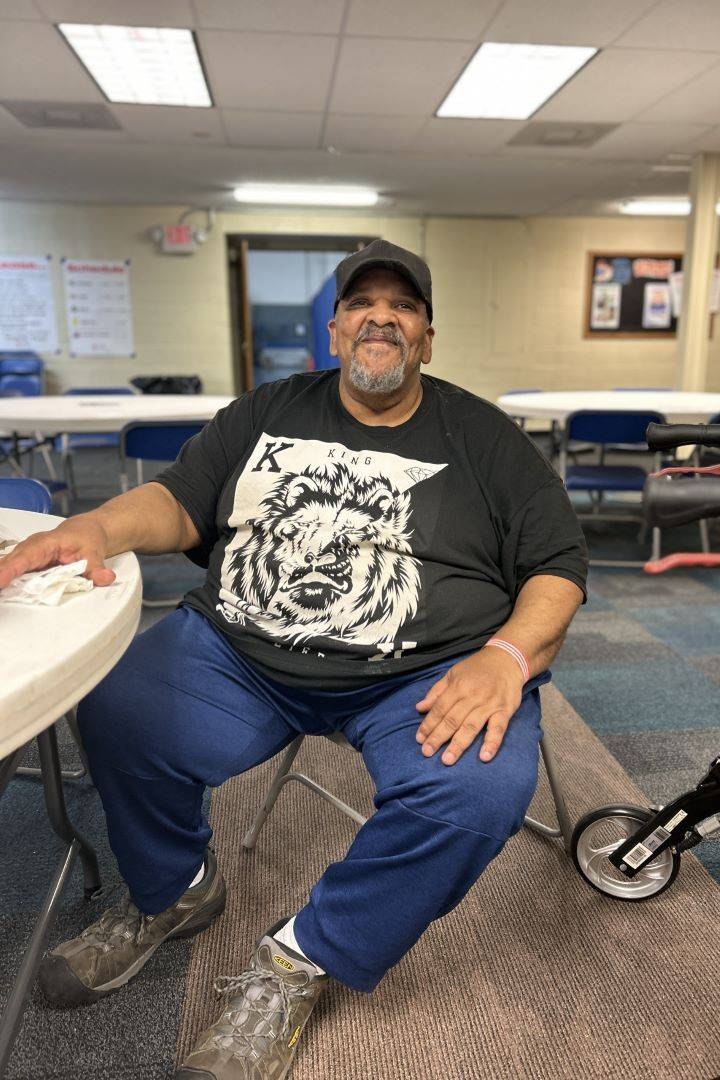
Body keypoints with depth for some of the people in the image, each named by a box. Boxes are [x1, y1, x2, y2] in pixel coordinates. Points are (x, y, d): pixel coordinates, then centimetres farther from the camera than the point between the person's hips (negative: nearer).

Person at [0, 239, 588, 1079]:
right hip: (240, 654, 2)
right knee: (116, 716, -19)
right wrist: (98, 526, -11)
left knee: (482, 788, -29)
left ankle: (298, 963, -2)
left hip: (428, 675, -1)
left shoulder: (486, 438, 7)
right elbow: (181, 502, 11)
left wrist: (508, 656, -16)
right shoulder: (267, 411, 14)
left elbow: (557, 566, 4)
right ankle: (173, 893, 15)